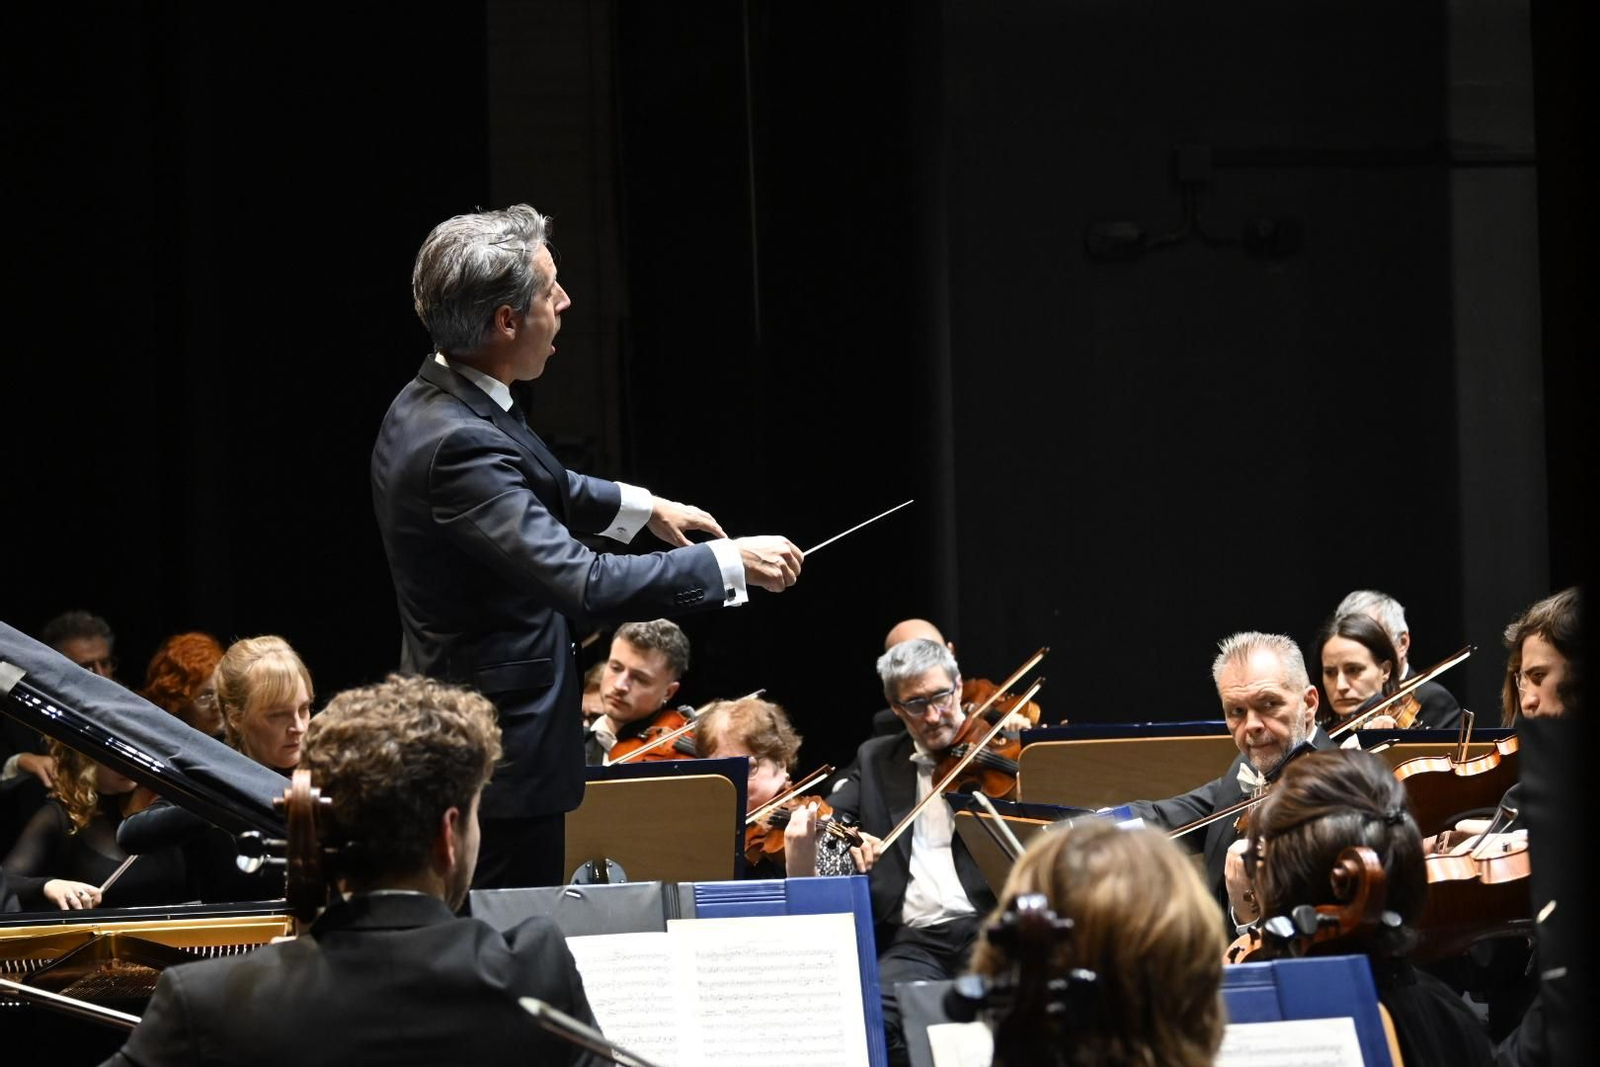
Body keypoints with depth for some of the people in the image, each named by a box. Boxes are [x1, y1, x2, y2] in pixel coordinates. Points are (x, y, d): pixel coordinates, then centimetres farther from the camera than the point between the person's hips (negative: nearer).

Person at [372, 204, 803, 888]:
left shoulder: (432, 405, 6)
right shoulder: (458, 443, -27)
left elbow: (532, 489, 29)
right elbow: (583, 582, -33)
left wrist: (639, 506, 33)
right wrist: (731, 563, -25)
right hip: (501, 756, -11)